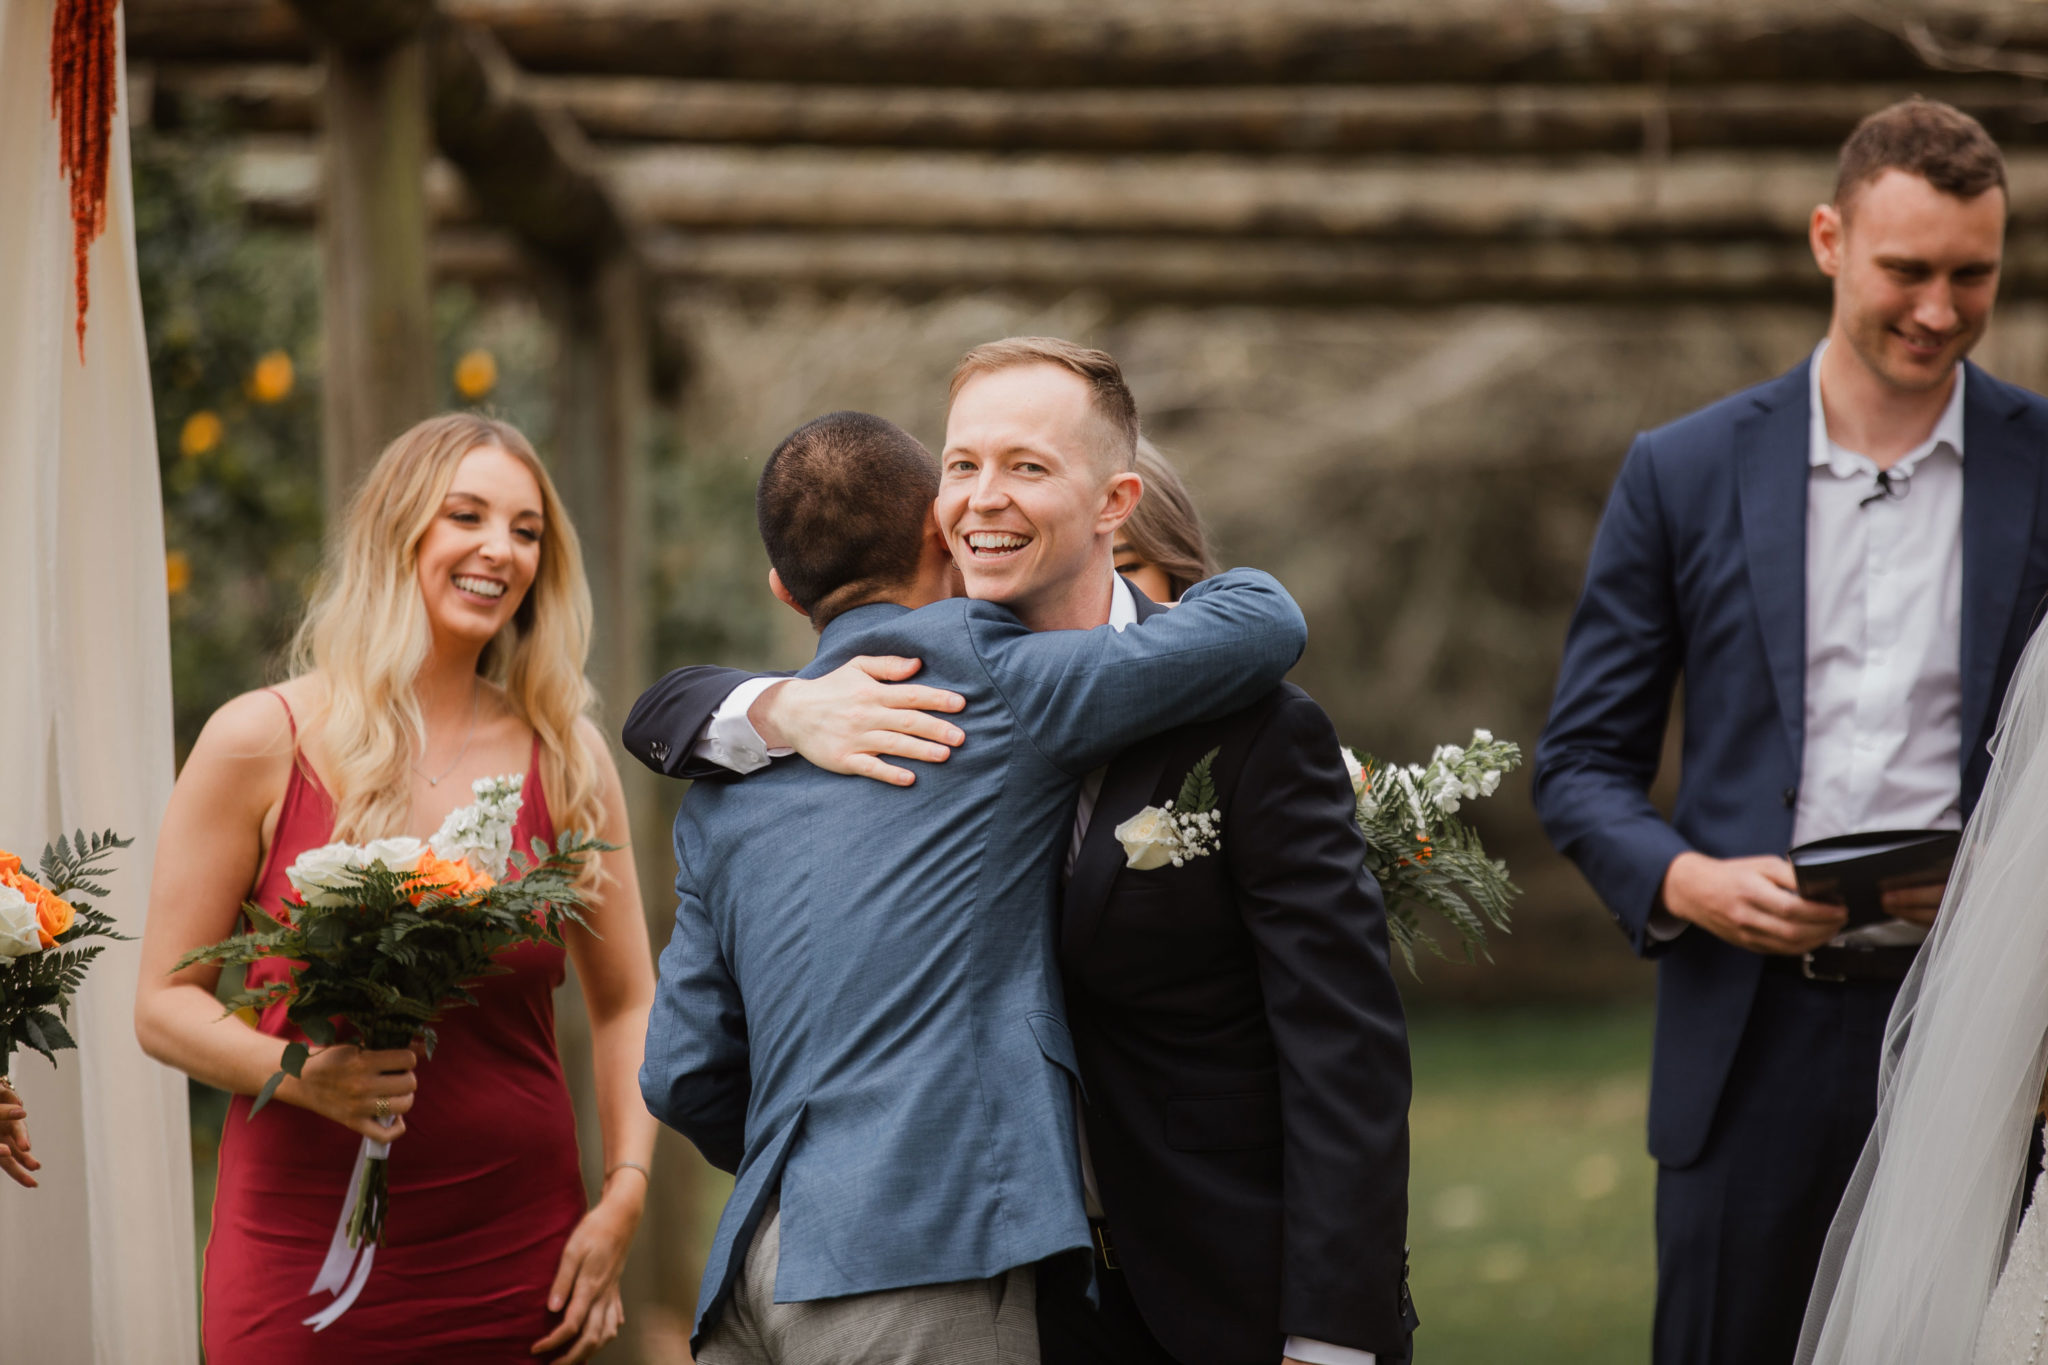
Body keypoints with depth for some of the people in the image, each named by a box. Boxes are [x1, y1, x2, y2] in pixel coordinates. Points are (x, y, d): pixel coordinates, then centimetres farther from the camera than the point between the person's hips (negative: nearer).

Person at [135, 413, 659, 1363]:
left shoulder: (567, 760, 6)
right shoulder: (260, 743, -2)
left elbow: (627, 1005, 13)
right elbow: (166, 1006, 0)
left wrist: (623, 1196, 0)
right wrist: (302, 1073, -18)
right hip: (304, 1261, -2)